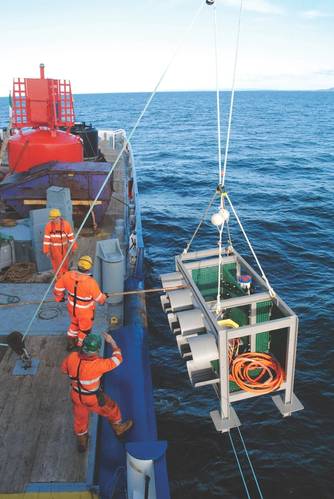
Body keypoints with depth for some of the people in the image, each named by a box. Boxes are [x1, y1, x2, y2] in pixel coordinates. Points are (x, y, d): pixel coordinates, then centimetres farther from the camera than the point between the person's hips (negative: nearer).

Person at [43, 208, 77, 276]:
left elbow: (71, 237, -8)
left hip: (64, 247, 1)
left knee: (65, 264, 14)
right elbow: (46, 239, -10)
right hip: (54, 249, -1)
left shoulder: (66, 224, -15)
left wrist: (73, 248, -4)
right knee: (57, 265, 3)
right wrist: (47, 251, -9)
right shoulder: (48, 225, -15)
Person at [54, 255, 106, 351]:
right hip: (85, 311, -4)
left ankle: (70, 343, 50)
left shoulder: (68, 275, -22)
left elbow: (58, 287, -4)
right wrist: (104, 297, 6)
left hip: (72, 307, 5)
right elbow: (99, 298, -18)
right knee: (85, 328, 25)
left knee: (75, 322, 34)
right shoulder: (91, 283, -35)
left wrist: (59, 297, 17)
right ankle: (80, 346, 48)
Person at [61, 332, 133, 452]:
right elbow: (117, 359, -20)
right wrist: (112, 341, -10)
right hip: (93, 398, -4)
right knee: (110, 408, 25)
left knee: (80, 417, 29)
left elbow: (64, 369, -1)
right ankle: (118, 427, 52)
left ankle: (81, 442, 53)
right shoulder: (98, 364, -36)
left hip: (76, 395, 4)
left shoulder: (72, 357, -24)